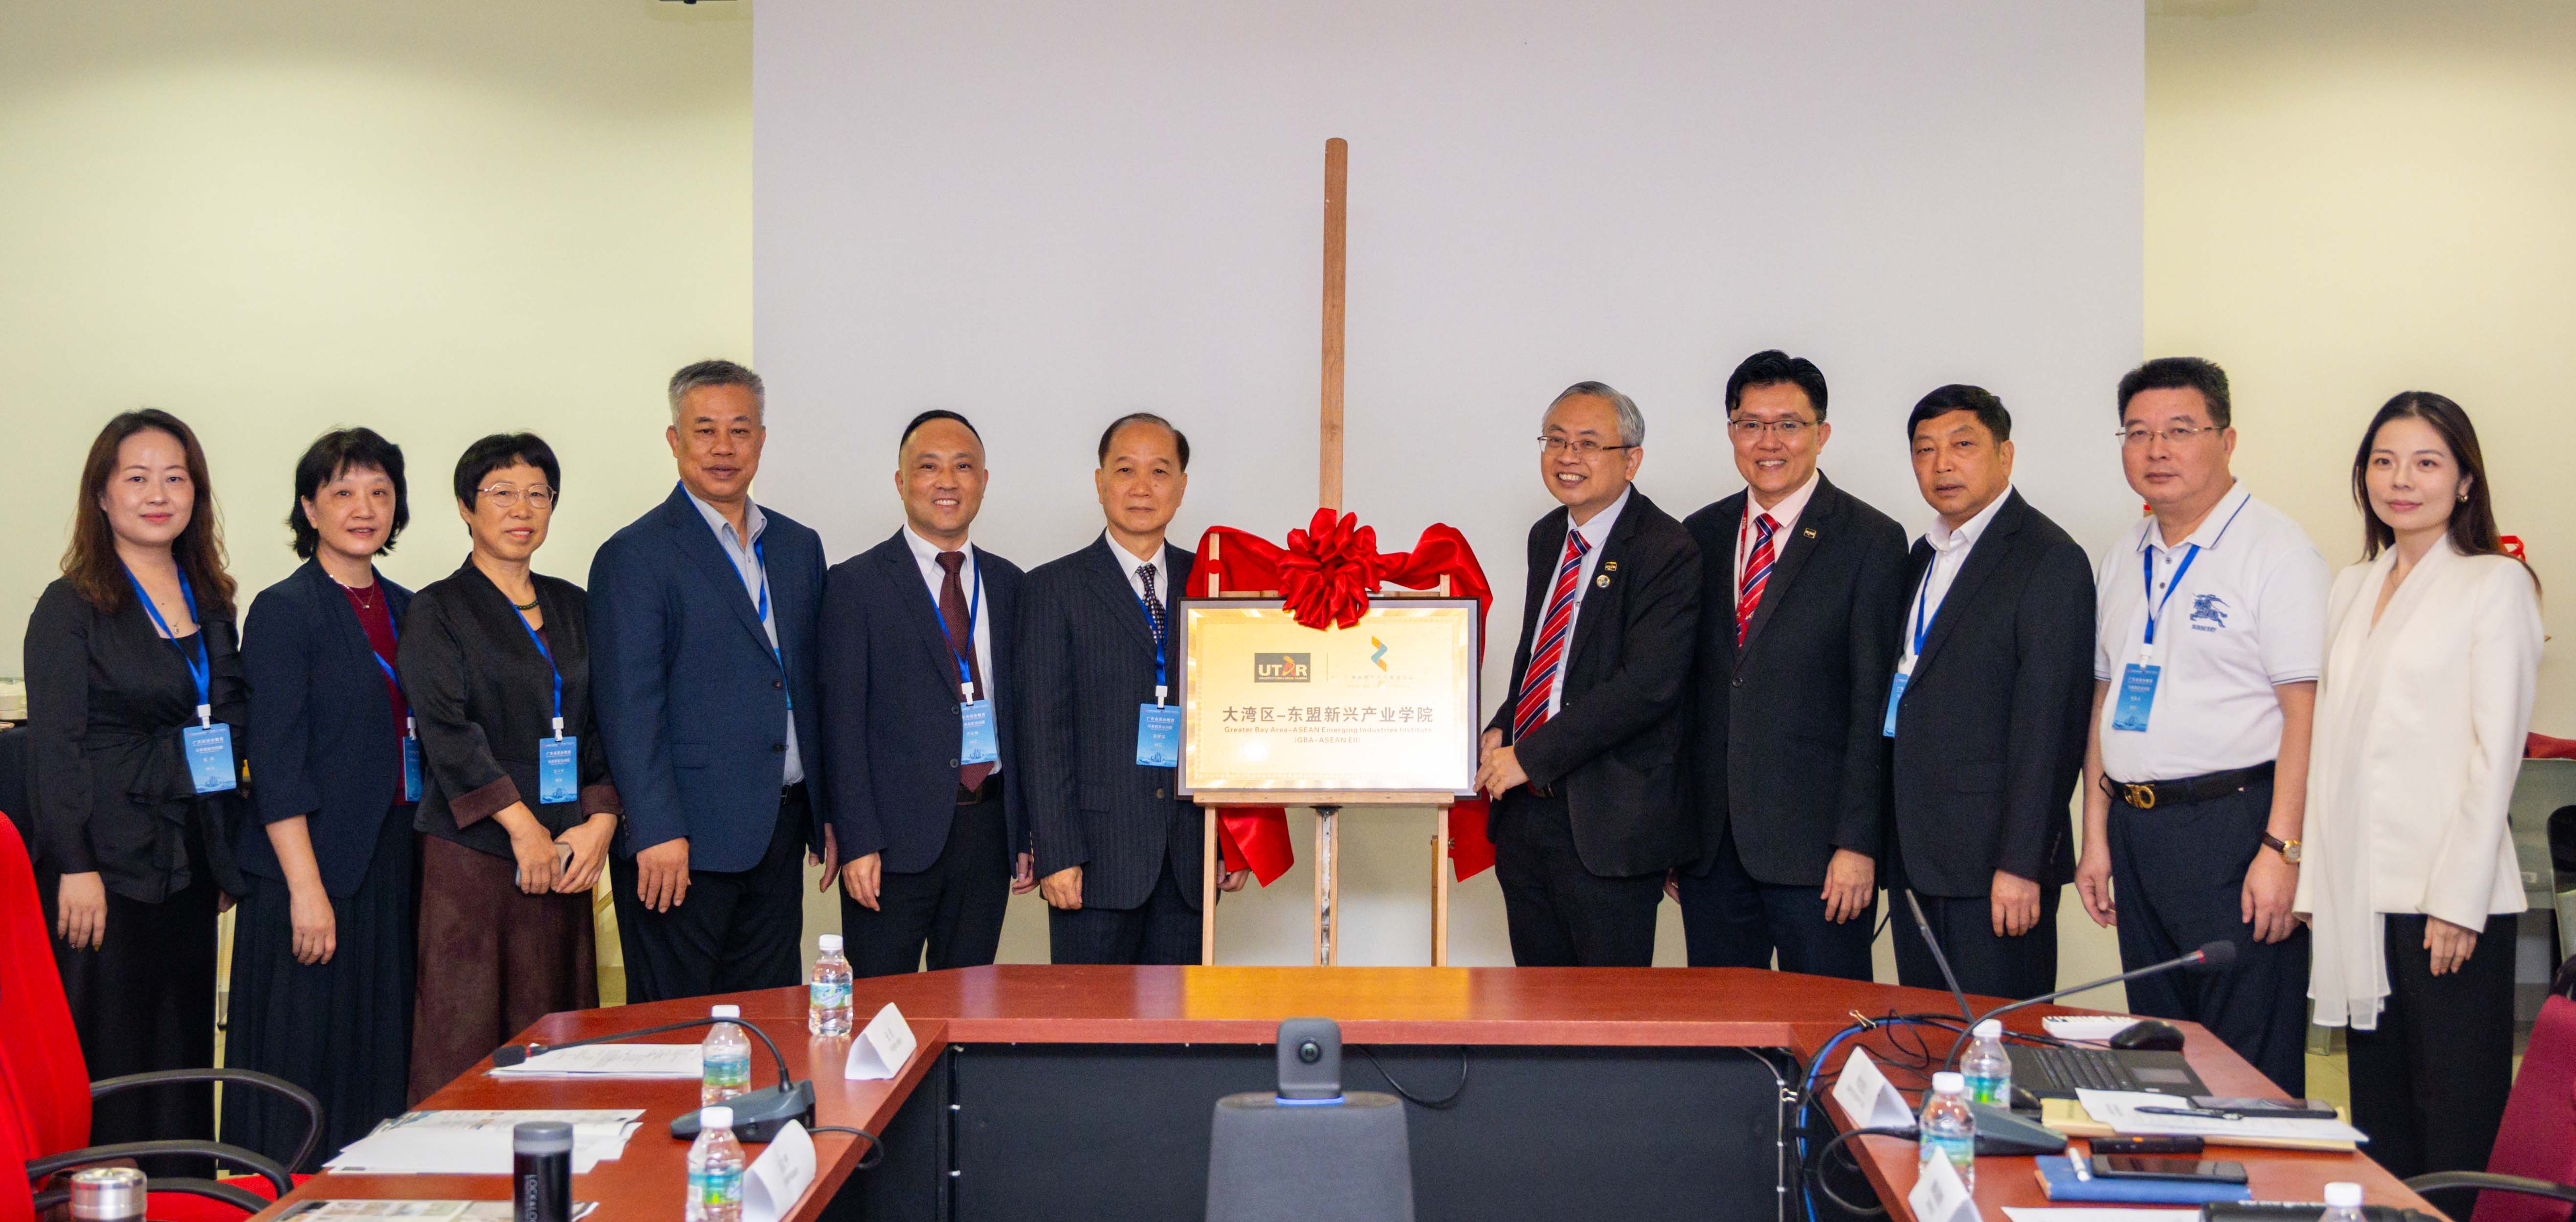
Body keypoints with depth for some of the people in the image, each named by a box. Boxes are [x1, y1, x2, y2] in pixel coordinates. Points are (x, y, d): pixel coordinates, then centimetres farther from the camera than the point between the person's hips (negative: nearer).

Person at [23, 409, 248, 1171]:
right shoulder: (71, 607, -4)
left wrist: (227, 863, 12)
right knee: (107, 1071, -3)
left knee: (183, 1063, 9)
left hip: (190, 871, 6)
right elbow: (55, 749, -8)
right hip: (109, 872, -5)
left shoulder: (211, 606, 13)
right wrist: (76, 869, -16)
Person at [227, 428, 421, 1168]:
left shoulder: (406, 609, 13)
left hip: (398, 864, 6)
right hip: (319, 863, -6)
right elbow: (277, 766, -11)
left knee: (385, 1058, 9)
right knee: (306, 1066, -3)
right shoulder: (284, 611, -5)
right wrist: (305, 888, -17)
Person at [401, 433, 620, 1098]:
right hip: (473, 853, -4)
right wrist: (524, 826, -15)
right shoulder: (438, 611, 1)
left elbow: (604, 725, 11)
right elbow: (447, 730, -9)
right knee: (465, 1040, -5)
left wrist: (599, 823, -4)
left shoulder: (572, 607, 15)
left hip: (565, 855, 4)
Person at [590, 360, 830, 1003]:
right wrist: (657, 832, -17)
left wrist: (827, 814, 13)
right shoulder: (635, 556, -6)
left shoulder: (799, 547, 14)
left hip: (780, 832, 6)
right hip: (685, 837, -6)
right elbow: (628, 707, -11)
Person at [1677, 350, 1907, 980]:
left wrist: (1858, 842, -13)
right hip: (1710, 841, 4)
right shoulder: (1701, 536, 12)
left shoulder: (1872, 541, -3)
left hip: (1814, 845, -4)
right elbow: (1687, 687, 13)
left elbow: (1876, 705, -7)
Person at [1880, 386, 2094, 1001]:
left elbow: (2048, 727, -15)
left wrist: (2021, 865, -19)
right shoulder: (1926, 555, 17)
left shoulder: (2050, 561, -9)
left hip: (1992, 863, -8)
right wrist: (1887, 844, 12)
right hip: (1917, 854, 8)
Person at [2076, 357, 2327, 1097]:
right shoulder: (2124, 559, 14)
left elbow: (2308, 709, -14)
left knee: (2250, 1064, -3)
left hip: (2233, 822, -7)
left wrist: (2281, 848, -19)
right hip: (2136, 827, 7)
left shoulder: (2275, 551, -8)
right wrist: (2096, 837, 14)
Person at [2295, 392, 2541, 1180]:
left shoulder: (2496, 585, -3)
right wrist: (2313, 883, 10)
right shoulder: (2351, 590, 16)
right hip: (2357, 895, 6)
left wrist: (2458, 900, -13)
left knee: (2458, 1127, -3)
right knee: (2378, 1117, 11)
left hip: (2446, 897, -6)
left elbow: (2495, 753, -8)